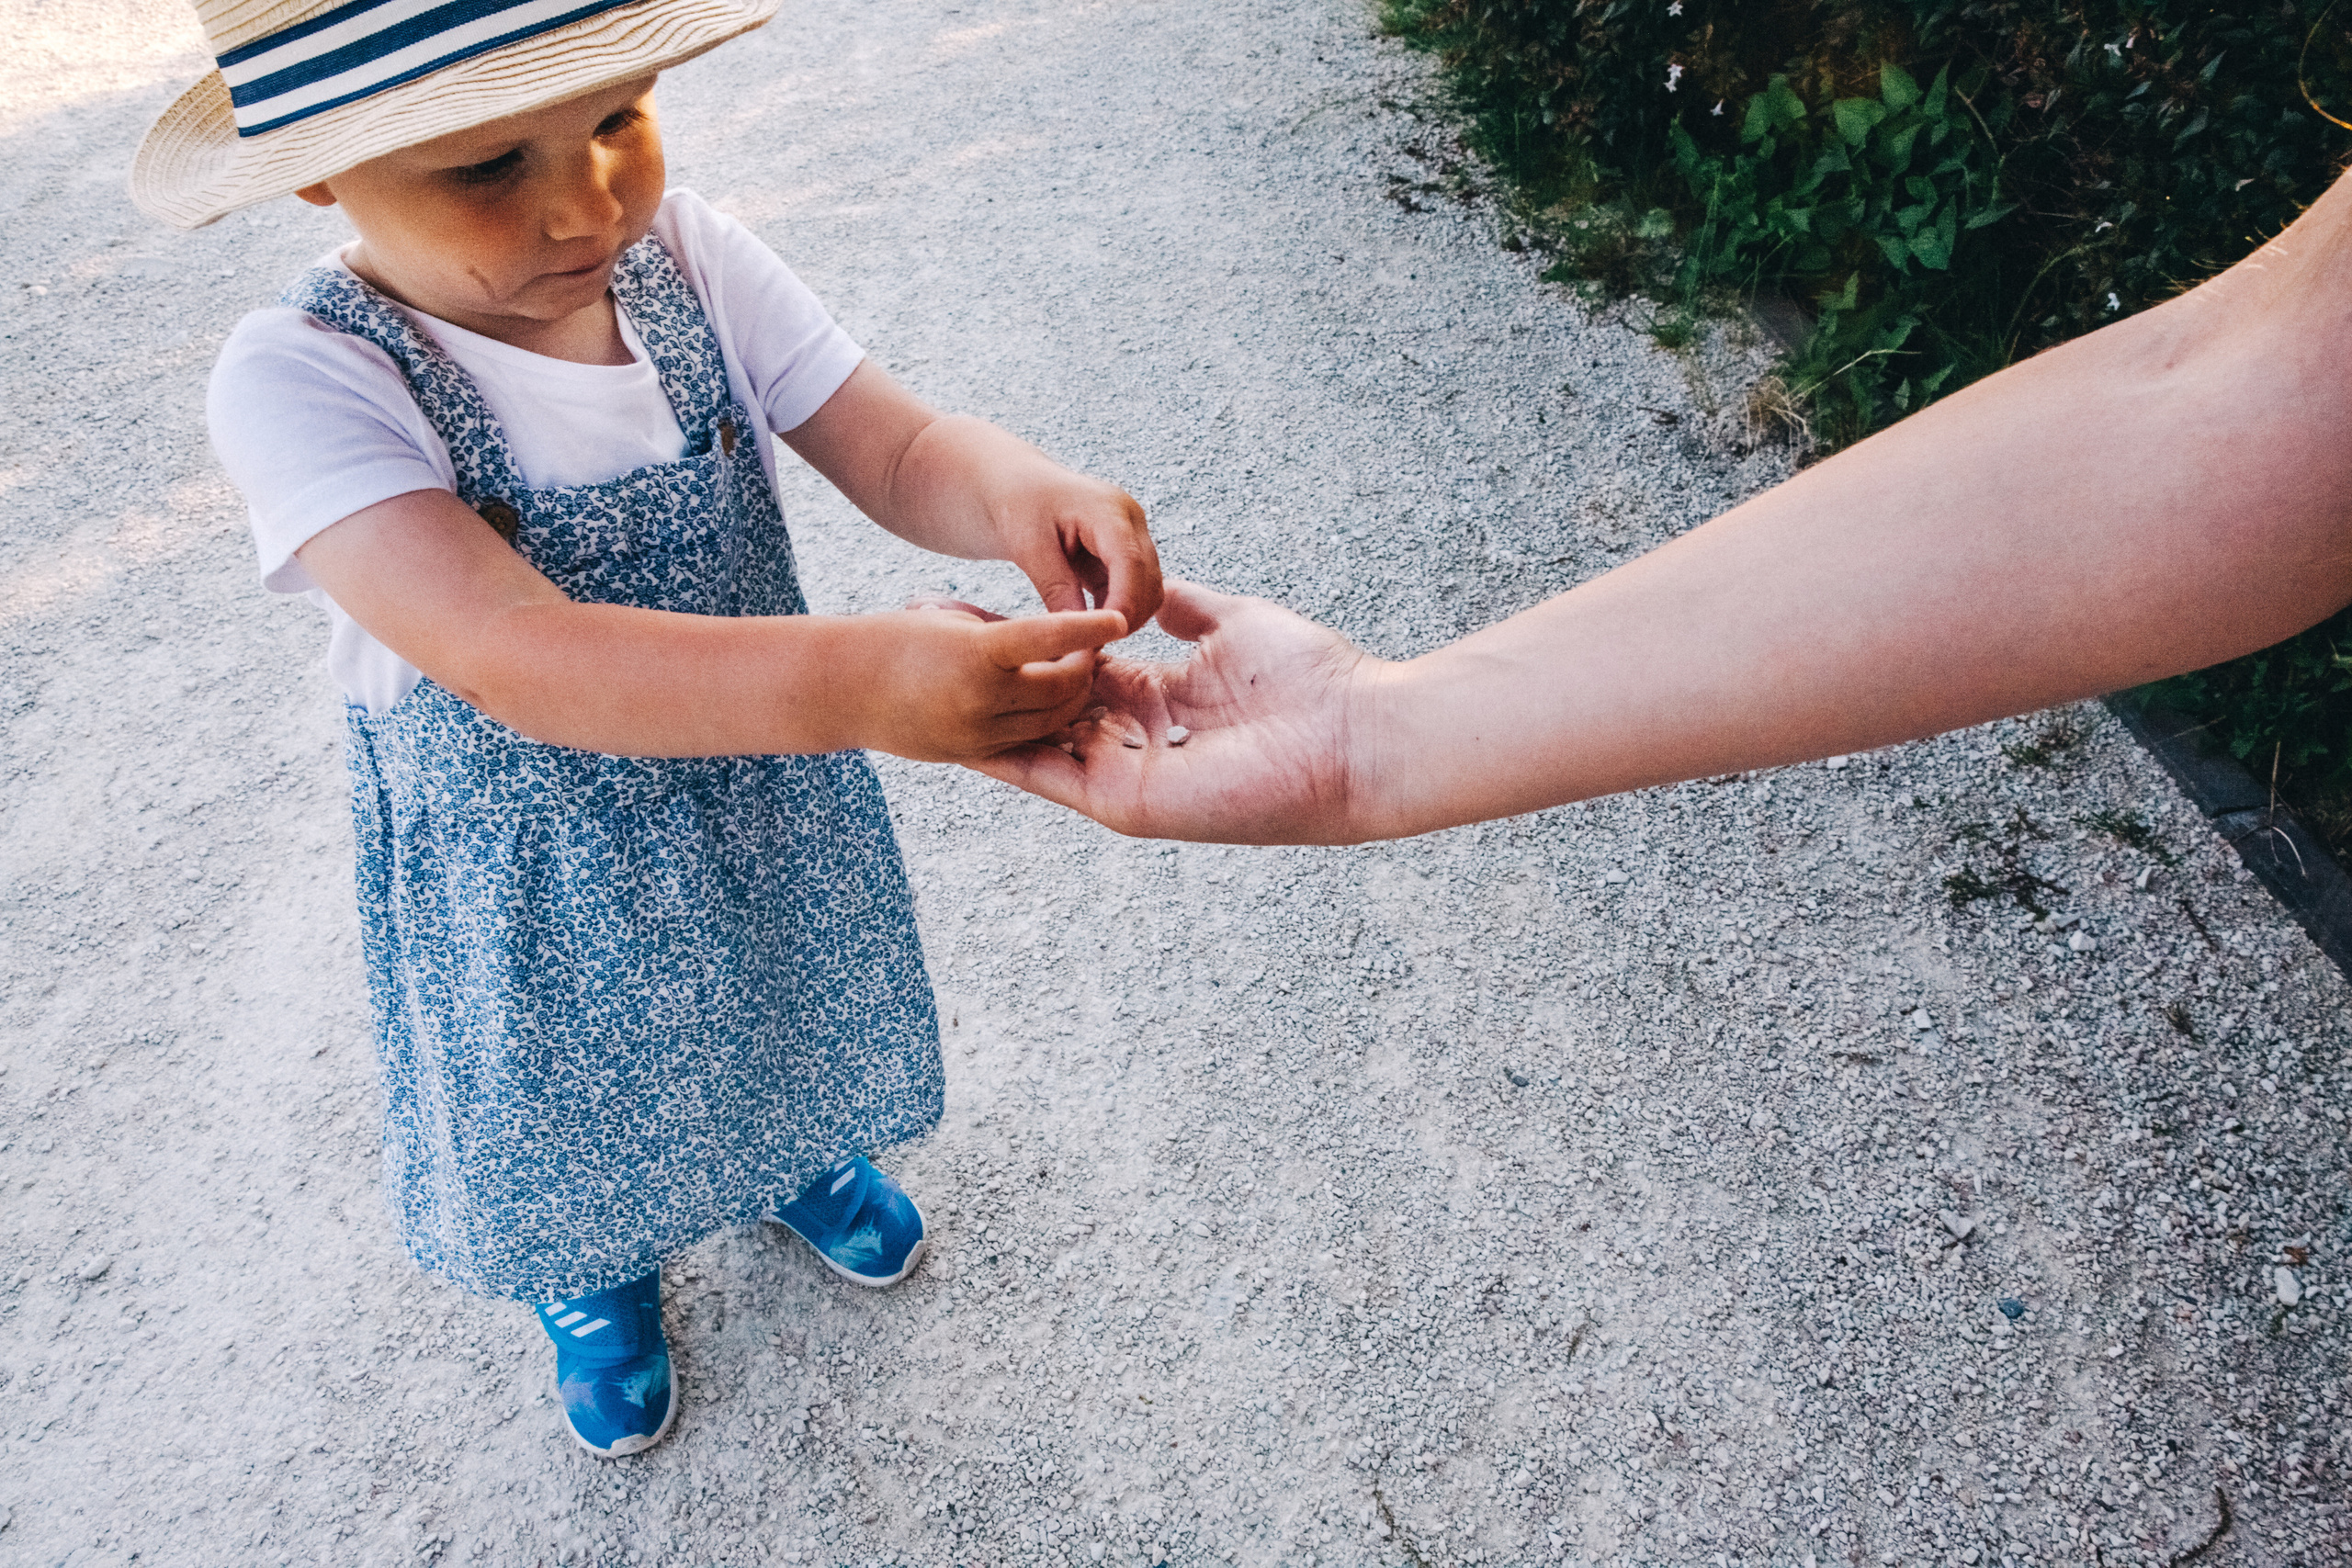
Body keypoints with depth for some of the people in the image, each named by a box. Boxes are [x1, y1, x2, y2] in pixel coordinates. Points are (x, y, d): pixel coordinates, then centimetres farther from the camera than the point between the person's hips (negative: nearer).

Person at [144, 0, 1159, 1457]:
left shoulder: (689, 258, -17)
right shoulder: (299, 383, -30)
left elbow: (900, 448, -19)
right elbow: (513, 655, -43)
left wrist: (1013, 490, -44)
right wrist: (859, 678, -57)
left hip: (769, 800, 3)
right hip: (531, 875, -2)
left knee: (782, 1018, 30)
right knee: (577, 1106, 25)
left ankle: (797, 1153, 66)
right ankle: (596, 1272, 61)